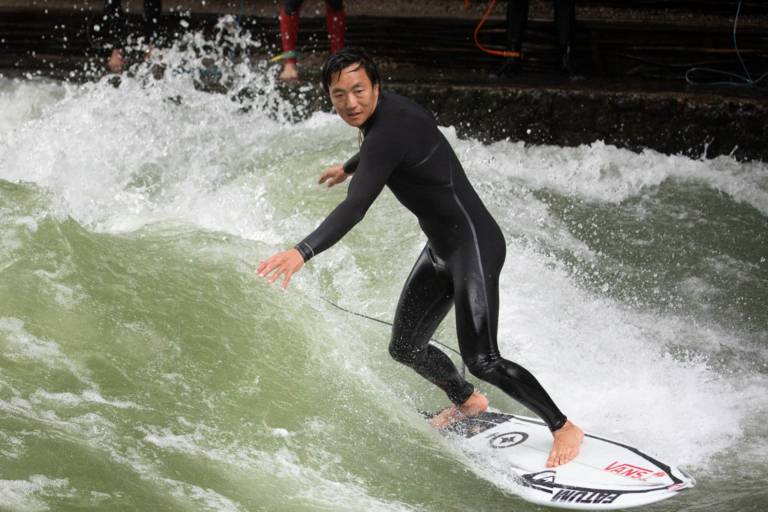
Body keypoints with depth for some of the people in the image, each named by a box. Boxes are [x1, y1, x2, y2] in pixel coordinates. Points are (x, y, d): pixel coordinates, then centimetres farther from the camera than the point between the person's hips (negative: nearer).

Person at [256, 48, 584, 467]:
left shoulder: (390, 130, -26)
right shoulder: (384, 111, 4)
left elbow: (356, 207, -38)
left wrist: (303, 252, -48)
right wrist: (348, 167, 51)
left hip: (474, 245, -10)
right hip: (441, 248, 10)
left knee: (481, 360, -16)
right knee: (405, 347, 14)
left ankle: (564, 427, 1)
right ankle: (467, 402, 42)